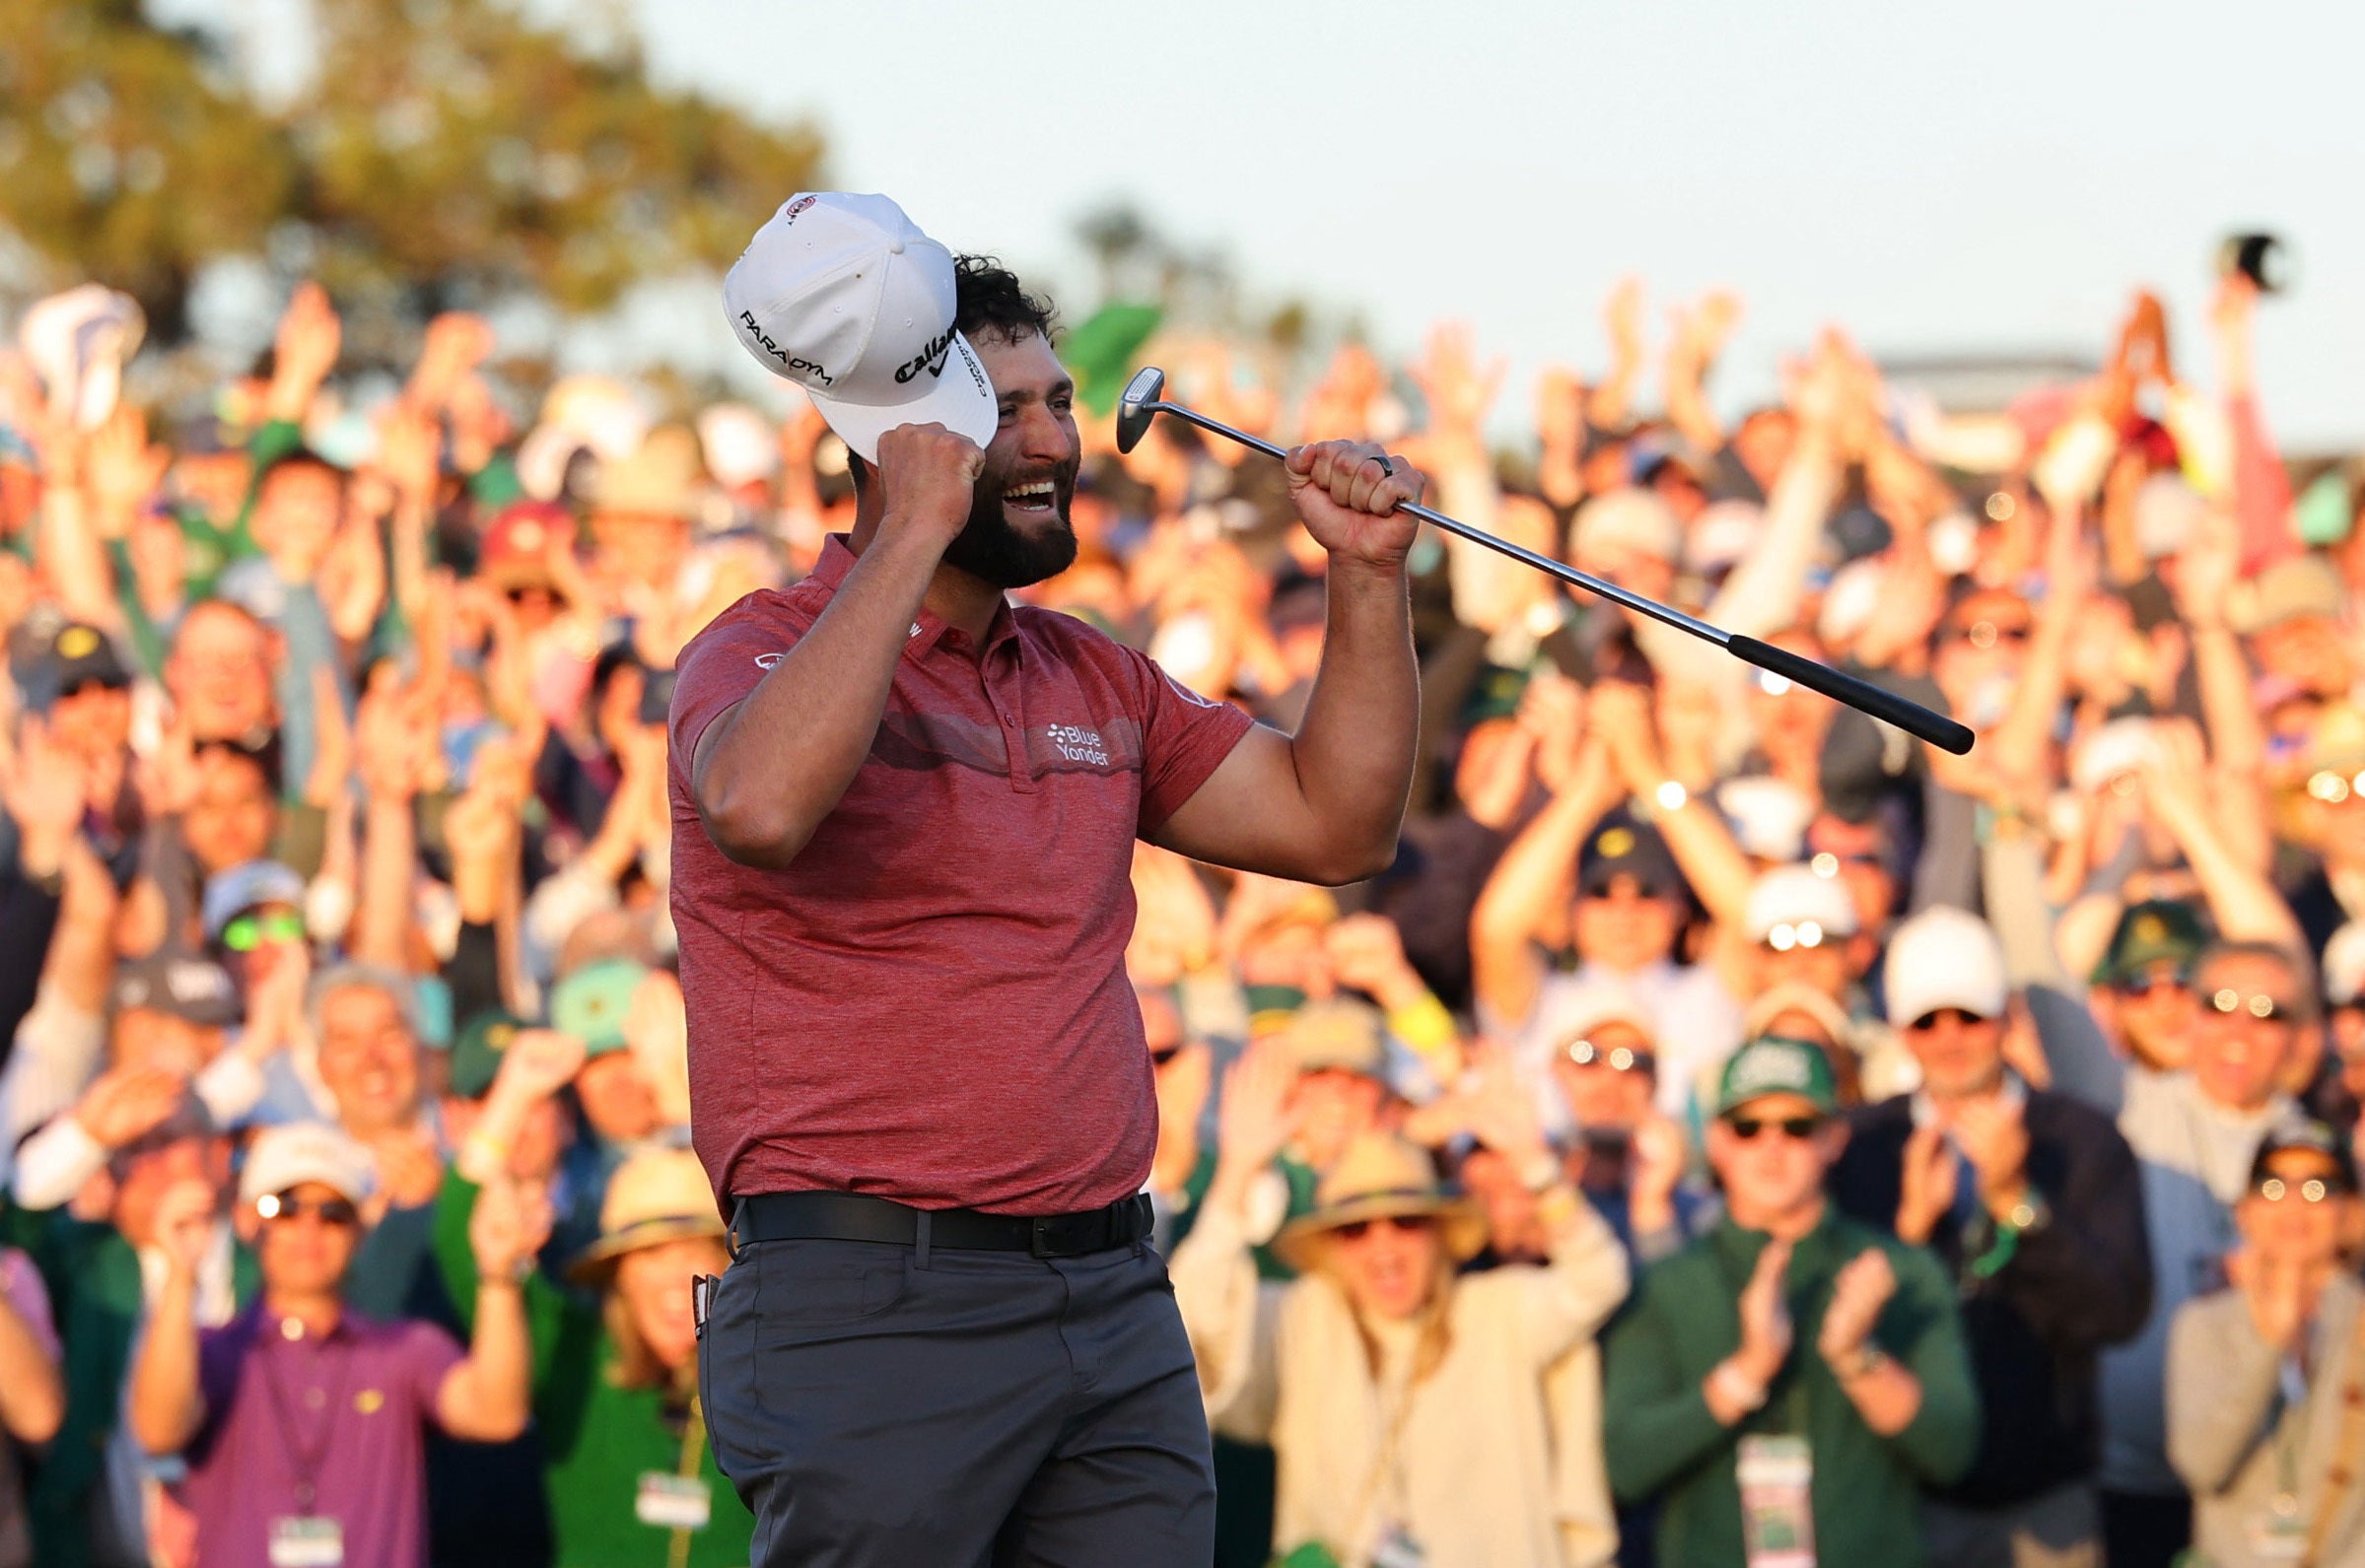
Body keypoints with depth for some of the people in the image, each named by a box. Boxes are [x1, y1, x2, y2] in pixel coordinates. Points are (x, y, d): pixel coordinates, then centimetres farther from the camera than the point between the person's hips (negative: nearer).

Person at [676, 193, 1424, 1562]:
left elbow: (1337, 824, 19)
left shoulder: (1094, 681, 19)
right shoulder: (766, 654, -4)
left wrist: (1368, 578, 8)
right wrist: (916, 530, -22)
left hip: (1117, 1293, 7)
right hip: (875, 1300, -7)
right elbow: (763, 805, -28)